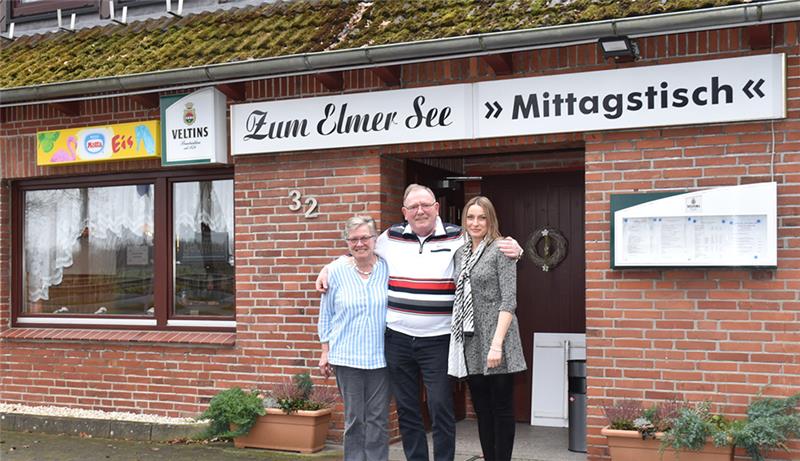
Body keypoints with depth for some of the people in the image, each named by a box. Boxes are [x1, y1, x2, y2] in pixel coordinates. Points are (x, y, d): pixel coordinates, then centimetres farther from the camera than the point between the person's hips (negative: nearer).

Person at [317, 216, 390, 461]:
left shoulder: (388, 268, -1)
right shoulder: (337, 272, 1)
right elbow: (326, 315, 7)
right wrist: (325, 351, 6)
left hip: (380, 356, 0)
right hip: (347, 356, 0)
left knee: (378, 418, 5)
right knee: (354, 418, 7)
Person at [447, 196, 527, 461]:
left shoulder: (501, 250, -5)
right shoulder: (460, 253, 12)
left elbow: (508, 300, -12)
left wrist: (497, 343, -20)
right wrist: (456, 340, 6)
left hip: (494, 341, -6)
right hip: (470, 343, 6)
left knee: (501, 409, 2)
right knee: (482, 409, 12)